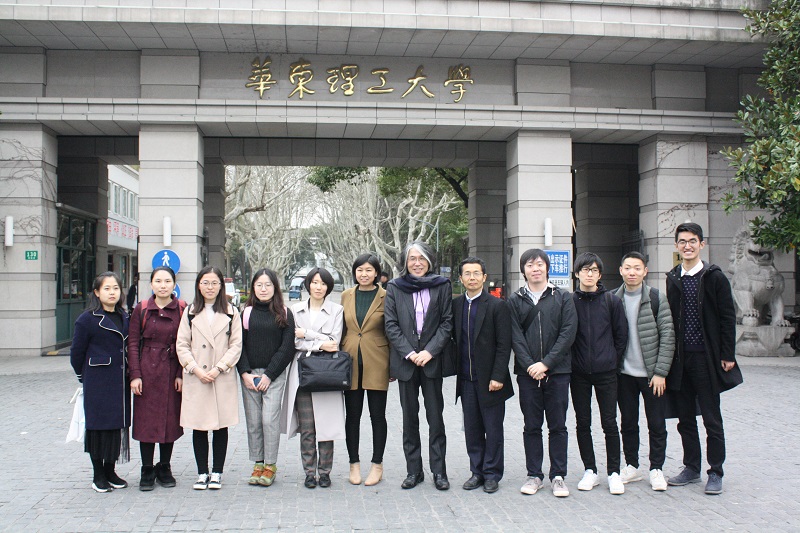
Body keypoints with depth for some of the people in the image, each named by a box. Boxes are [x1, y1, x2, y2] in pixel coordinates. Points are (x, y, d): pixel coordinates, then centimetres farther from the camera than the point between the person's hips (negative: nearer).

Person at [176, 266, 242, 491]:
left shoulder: (231, 313, 5)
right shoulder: (190, 312, 8)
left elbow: (236, 346, 1)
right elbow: (182, 345, 5)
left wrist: (219, 368, -10)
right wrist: (196, 369, -8)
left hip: (222, 378, -1)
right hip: (195, 378, 1)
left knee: (221, 426, 4)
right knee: (198, 427, 4)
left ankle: (217, 473, 14)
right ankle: (202, 473, 14)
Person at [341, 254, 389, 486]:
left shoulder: (386, 297, -2)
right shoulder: (346, 296, 9)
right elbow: (342, 329, 14)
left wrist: (394, 364, -4)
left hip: (376, 363, -3)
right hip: (351, 362, 3)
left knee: (377, 415, 5)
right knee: (352, 415, 8)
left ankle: (377, 465, 16)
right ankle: (354, 463, 19)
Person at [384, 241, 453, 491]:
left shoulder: (442, 286, 3)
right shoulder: (394, 287, 5)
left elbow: (447, 322, 0)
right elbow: (391, 325, 1)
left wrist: (430, 351, -11)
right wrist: (409, 353, -10)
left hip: (432, 360, -1)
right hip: (405, 360, 1)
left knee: (435, 416, 1)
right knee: (410, 417, 8)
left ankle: (439, 472, 9)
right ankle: (413, 470, 16)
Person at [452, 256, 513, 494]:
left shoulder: (497, 305, -6)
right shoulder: (456, 305, 7)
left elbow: (504, 345, -8)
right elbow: (454, 339, 12)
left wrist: (498, 376, -14)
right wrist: (457, 371, 5)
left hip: (489, 378, -4)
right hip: (466, 379, 4)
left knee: (493, 429, 4)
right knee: (472, 428, 10)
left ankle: (492, 474, 15)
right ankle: (477, 471, 22)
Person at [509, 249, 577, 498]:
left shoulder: (563, 298, 4)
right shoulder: (515, 301, 7)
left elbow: (568, 333, -5)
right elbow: (516, 337, 0)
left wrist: (546, 363, -13)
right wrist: (530, 365, -13)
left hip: (557, 371, -1)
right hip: (527, 373, 1)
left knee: (558, 426, 5)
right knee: (532, 427, 7)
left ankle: (558, 476, 14)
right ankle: (534, 475, 17)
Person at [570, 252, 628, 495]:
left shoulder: (612, 301, 2)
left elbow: (621, 335, 7)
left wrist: (613, 362, 4)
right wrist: (569, 363, 1)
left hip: (606, 372, -1)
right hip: (578, 373, 1)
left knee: (610, 423, 1)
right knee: (582, 423, 7)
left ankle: (614, 472, 12)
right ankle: (590, 470, 19)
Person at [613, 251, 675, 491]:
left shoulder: (656, 298, -5)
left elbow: (668, 336, -7)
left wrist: (660, 372, -11)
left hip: (652, 373, -2)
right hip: (624, 373, 3)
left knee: (656, 424, 5)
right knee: (628, 422, 11)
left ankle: (656, 469, 17)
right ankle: (631, 466, 24)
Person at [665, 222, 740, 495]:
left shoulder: (714, 276, -4)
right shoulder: (673, 278, 9)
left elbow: (727, 317, -5)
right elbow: (670, 318, 11)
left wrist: (727, 355, -10)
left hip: (706, 358, -5)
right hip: (680, 358, 5)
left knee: (712, 418, 2)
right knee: (685, 418, 11)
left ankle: (715, 472, 12)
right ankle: (691, 468, 23)